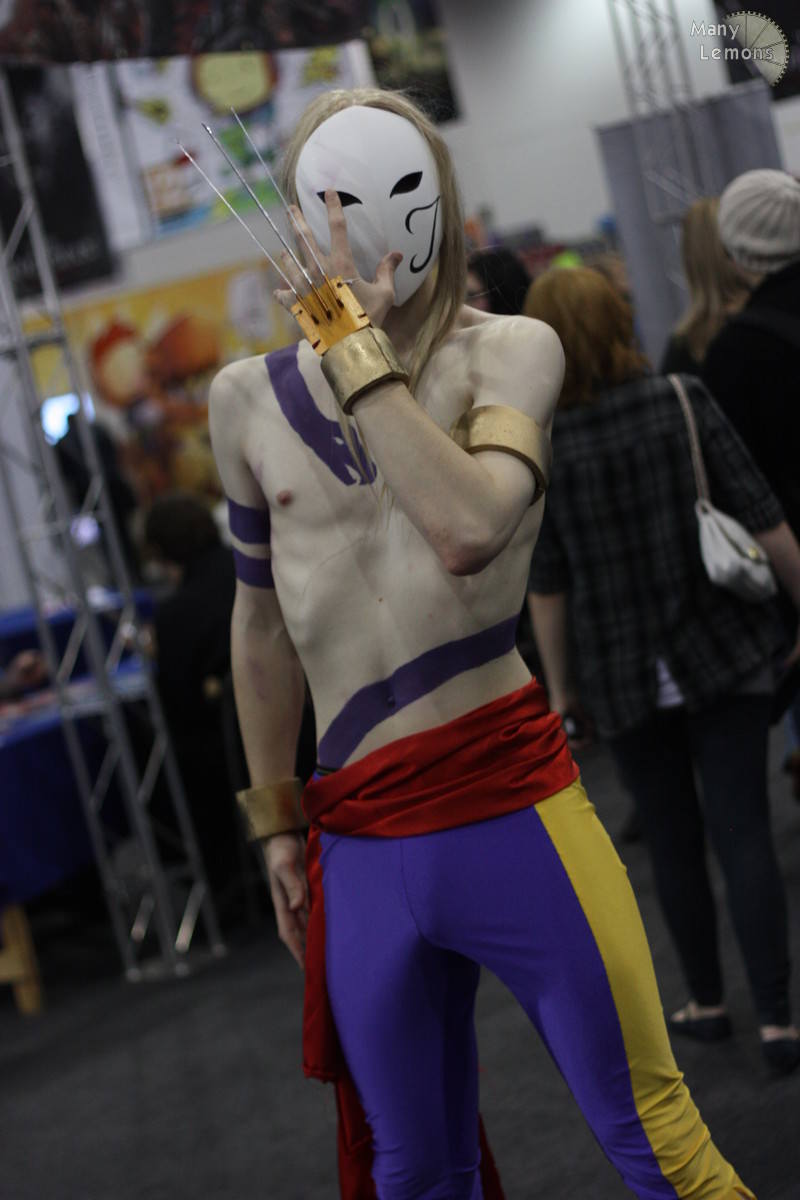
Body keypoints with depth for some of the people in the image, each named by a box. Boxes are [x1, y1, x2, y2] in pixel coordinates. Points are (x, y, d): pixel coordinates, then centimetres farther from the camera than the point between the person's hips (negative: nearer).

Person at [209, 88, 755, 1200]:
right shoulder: (249, 400, 7)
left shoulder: (508, 349, -2)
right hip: (362, 844, 4)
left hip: (511, 811, -3)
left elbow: (467, 529, -23)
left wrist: (354, 343, -18)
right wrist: (276, 820, 20)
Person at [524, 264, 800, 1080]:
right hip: (722, 652, 0)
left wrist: (559, 689, 6)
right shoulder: (683, 402, -7)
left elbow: (546, 585, -4)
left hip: (624, 675, 0)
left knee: (673, 843, 15)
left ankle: (706, 1003, 26)